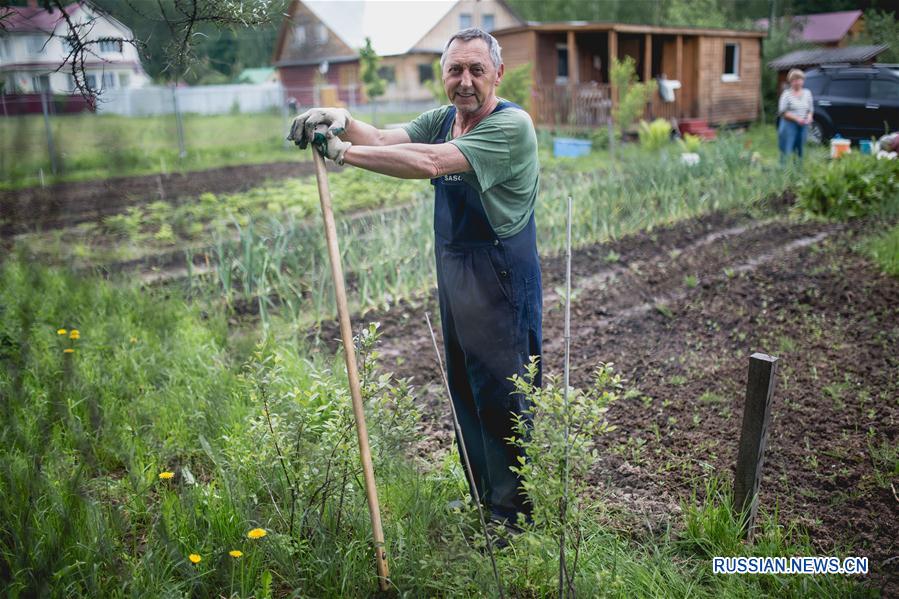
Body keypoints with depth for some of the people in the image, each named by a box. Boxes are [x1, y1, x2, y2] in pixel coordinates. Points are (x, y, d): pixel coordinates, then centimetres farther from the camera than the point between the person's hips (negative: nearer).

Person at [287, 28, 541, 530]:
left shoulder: (511, 125, -17)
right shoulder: (443, 119, 11)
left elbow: (430, 162, -28)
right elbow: (386, 138, -3)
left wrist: (344, 152, -26)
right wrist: (342, 121, -23)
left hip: (501, 280, -8)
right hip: (453, 275, 8)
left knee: (502, 395, -1)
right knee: (464, 390, 16)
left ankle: (514, 514, 16)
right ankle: (483, 498, 33)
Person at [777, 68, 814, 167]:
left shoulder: (807, 93, 12)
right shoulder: (787, 94, -4)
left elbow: (811, 109, 17)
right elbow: (782, 111, -9)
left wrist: (809, 117, -5)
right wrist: (796, 118, -17)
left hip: (803, 125, 5)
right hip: (789, 125, -5)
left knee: (800, 151, 8)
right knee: (787, 151, -10)